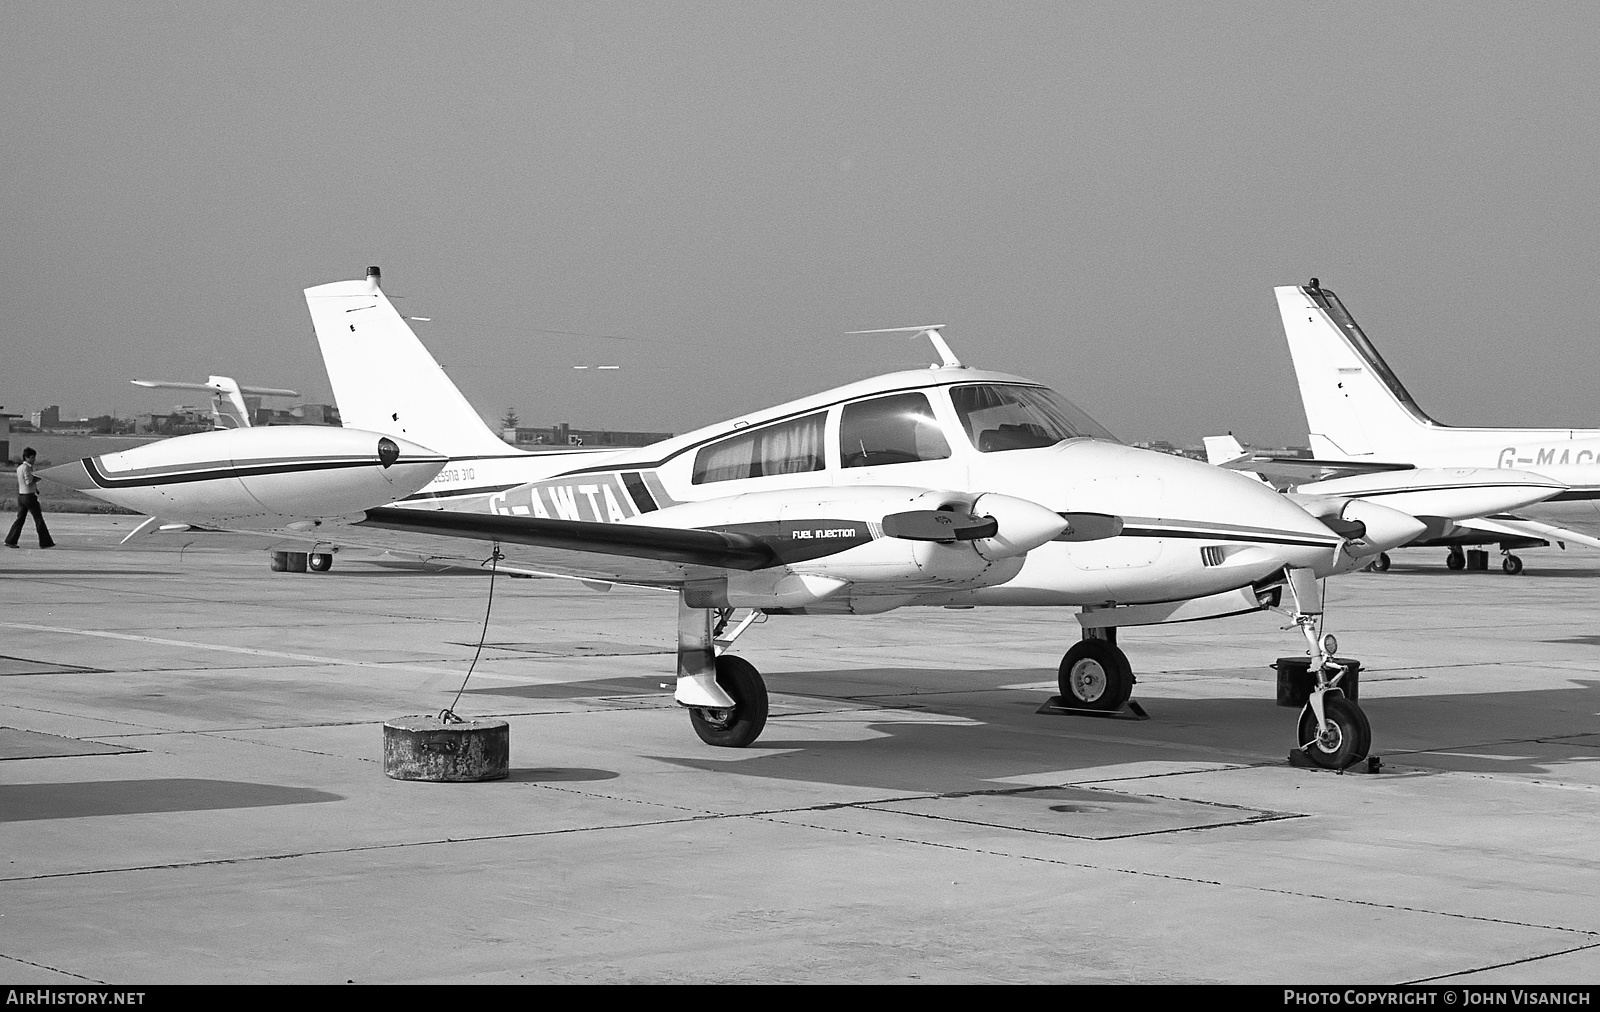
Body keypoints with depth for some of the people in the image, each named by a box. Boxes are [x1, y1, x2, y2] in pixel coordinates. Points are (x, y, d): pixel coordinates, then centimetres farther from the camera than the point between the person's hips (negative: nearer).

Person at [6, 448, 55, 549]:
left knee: (20, 519, 9)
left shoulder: (19, 468, 14)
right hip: (29, 496, -8)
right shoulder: (26, 468, -15)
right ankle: (45, 542, 2)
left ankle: (10, 541, 3)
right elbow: (29, 482, -20)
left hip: (21, 496, 8)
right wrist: (37, 479, -4)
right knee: (39, 520, -1)